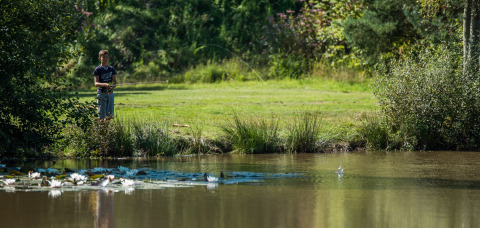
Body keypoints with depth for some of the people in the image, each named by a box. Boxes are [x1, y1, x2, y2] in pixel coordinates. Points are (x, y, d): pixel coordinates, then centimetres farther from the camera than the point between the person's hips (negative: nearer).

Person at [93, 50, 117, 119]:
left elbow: (115, 82, 7)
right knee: (102, 115, -5)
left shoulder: (111, 69, 9)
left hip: (110, 93, 4)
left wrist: (112, 87, -17)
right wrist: (104, 84, -30)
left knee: (110, 114, 3)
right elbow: (96, 83, -11)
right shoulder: (98, 70, -3)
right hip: (101, 93, -4)